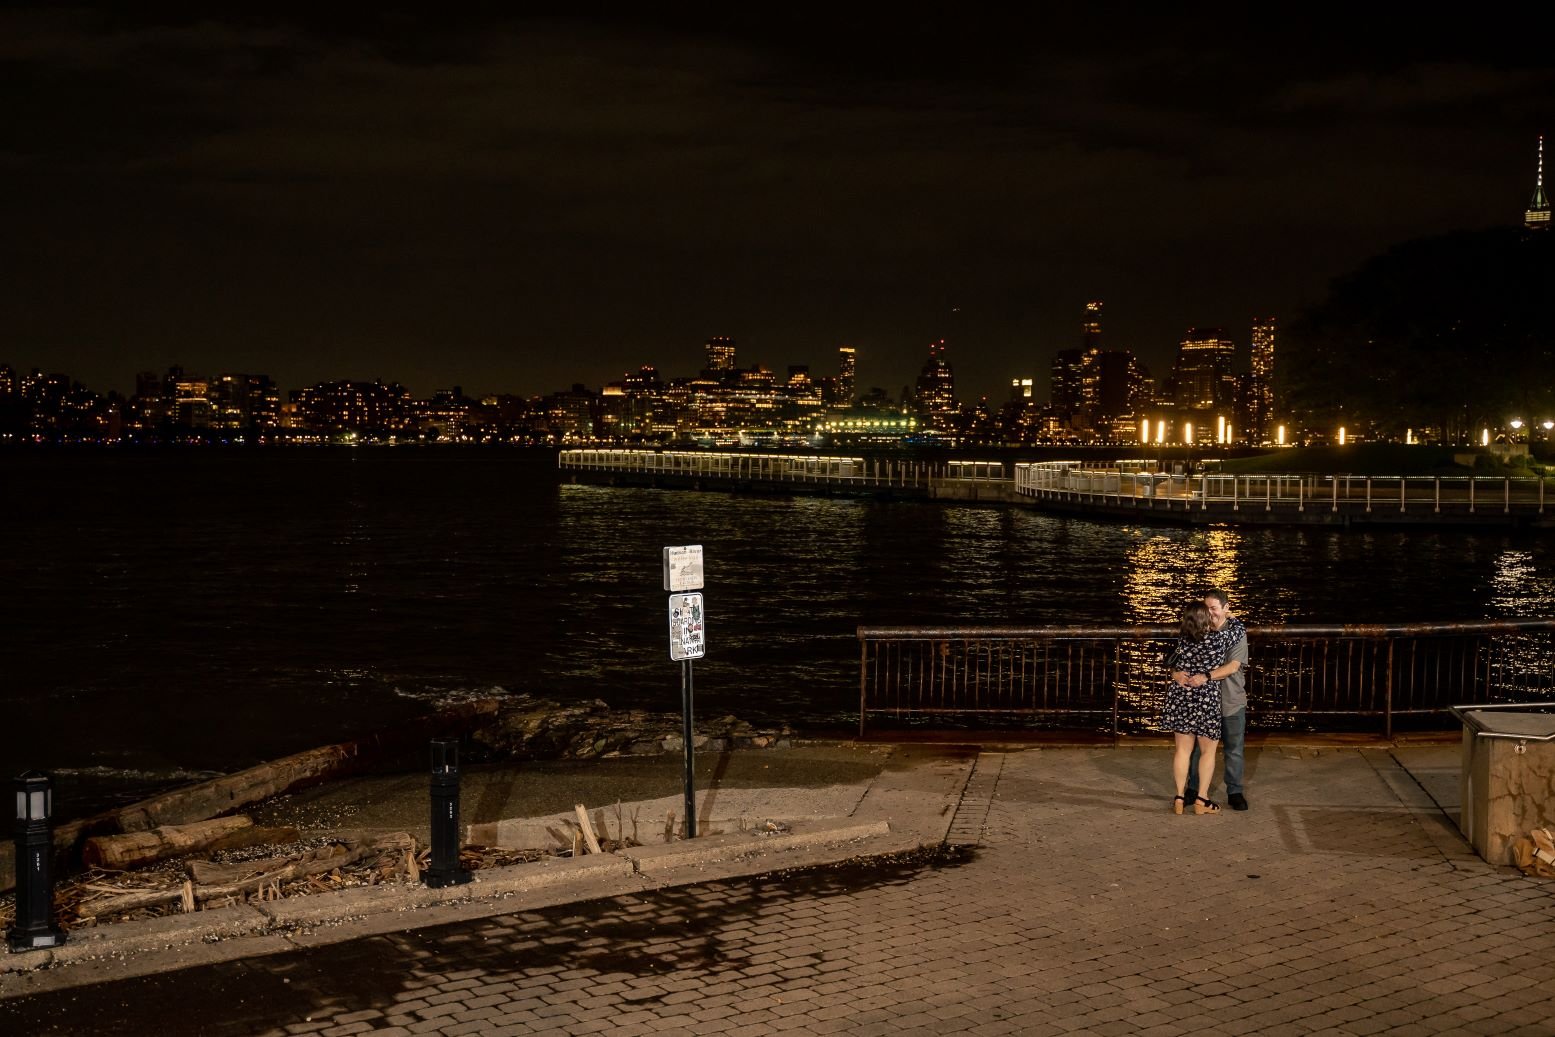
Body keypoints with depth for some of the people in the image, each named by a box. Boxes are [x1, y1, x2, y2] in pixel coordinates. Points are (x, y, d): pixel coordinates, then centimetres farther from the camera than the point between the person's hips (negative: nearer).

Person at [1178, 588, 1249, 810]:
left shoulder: (1237, 633, -8)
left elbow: (1233, 666, -18)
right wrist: (1176, 671, -23)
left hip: (1231, 701, -2)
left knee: (1234, 749, 8)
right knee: (1198, 746, 9)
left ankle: (1235, 792, 19)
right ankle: (1195, 789, 22)